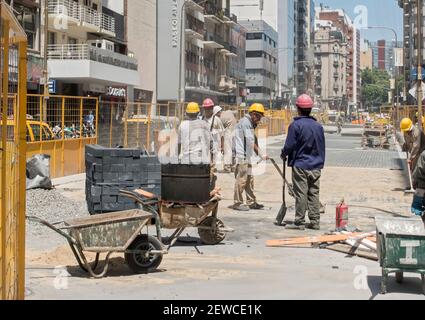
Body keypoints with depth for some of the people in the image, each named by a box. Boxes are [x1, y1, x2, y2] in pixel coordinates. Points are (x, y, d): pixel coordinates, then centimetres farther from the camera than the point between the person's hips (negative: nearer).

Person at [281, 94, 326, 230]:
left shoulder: (295, 125, -11)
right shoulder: (318, 126, 8)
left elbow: (289, 145, -12)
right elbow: (322, 147, 14)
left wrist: (284, 154, 8)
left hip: (300, 166, -5)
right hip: (316, 167, 5)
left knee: (301, 194, -2)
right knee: (314, 194, 9)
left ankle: (299, 222, 2)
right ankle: (315, 222, 12)